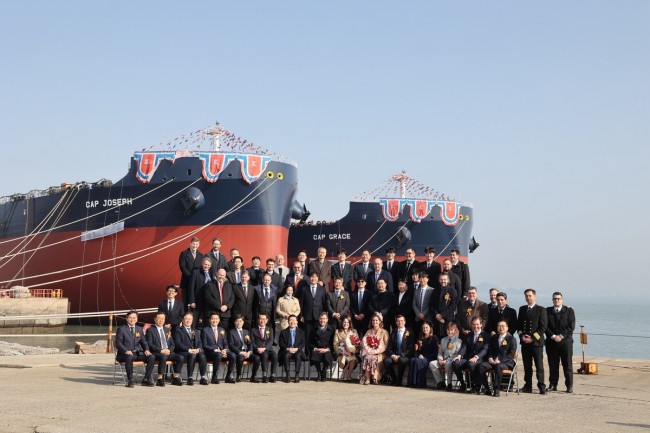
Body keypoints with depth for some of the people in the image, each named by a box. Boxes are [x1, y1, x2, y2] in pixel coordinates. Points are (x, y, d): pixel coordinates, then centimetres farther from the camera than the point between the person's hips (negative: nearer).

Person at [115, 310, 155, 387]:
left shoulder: (140, 329, 18)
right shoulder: (121, 329, 2)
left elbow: (143, 342, 19)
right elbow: (118, 343, -5)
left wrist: (146, 350, -4)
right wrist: (126, 350, -23)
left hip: (137, 353, 5)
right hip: (125, 354, -5)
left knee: (152, 357, -19)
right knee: (129, 357, -40)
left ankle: (146, 379, -9)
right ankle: (130, 380, -27)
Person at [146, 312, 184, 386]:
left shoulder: (167, 330, 23)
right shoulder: (150, 330, 4)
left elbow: (172, 344, 20)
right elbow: (150, 345, -6)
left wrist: (169, 350, -3)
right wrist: (161, 350, -17)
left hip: (168, 352, 6)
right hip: (156, 353, -5)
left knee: (180, 357, -20)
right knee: (163, 357, -38)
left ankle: (176, 378, -11)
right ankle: (160, 379, -30)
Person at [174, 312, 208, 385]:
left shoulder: (196, 331, 26)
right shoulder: (178, 330, 8)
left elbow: (199, 343, 16)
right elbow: (178, 344, -5)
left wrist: (198, 349, -8)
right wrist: (189, 350, -17)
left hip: (196, 352, 4)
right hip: (183, 353, -4)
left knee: (202, 356, -29)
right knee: (192, 355, -36)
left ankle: (203, 378, -26)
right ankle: (190, 378, -33)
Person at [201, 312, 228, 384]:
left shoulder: (222, 330, 20)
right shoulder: (205, 330, 4)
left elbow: (225, 343, 17)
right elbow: (205, 345, -2)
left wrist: (225, 350, -6)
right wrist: (215, 350, -16)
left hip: (221, 352, 4)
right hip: (209, 353, -4)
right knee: (218, 355, -39)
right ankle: (214, 378, -31)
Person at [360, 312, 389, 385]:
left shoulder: (384, 332, 10)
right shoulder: (369, 331, 21)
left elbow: (386, 345, -1)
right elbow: (364, 342, 9)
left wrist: (377, 351, -15)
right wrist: (369, 350, -10)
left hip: (379, 354, -2)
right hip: (369, 352, 2)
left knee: (375, 359, -36)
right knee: (367, 358, -32)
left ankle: (375, 378, -44)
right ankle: (367, 379, -41)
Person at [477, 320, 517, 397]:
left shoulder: (512, 339, 3)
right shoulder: (494, 338, 20)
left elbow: (511, 354, -6)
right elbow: (490, 350, 20)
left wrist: (500, 360, -18)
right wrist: (490, 358, -3)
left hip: (506, 362, -5)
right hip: (493, 361, 5)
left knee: (498, 366, -39)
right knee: (481, 366, -23)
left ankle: (496, 389, -33)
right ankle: (485, 388, -17)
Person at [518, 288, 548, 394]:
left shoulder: (541, 310, -1)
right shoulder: (522, 309, 14)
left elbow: (543, 327, -6)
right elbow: (518, 325, 16)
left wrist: (532, 338, -12)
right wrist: (521, 336, -2)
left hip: (536, 341, -4)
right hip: (524, 342, 4)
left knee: (539, 366, -5)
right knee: (527, 366, 6)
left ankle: (542, 387, -3)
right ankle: (528, 386, 11)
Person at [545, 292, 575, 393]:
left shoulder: (569, 311, 5)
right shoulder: (547, 311, 9)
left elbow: (571, 326, -3)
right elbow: (545, 326, 3)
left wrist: (561, 336, -11)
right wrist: (553, 336, -10)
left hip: (565, 341, -1)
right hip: (551, 342, 2)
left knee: (567, 365, -1)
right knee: (552, 365, 3)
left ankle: (569, 386, 3)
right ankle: (553, 385, 9)